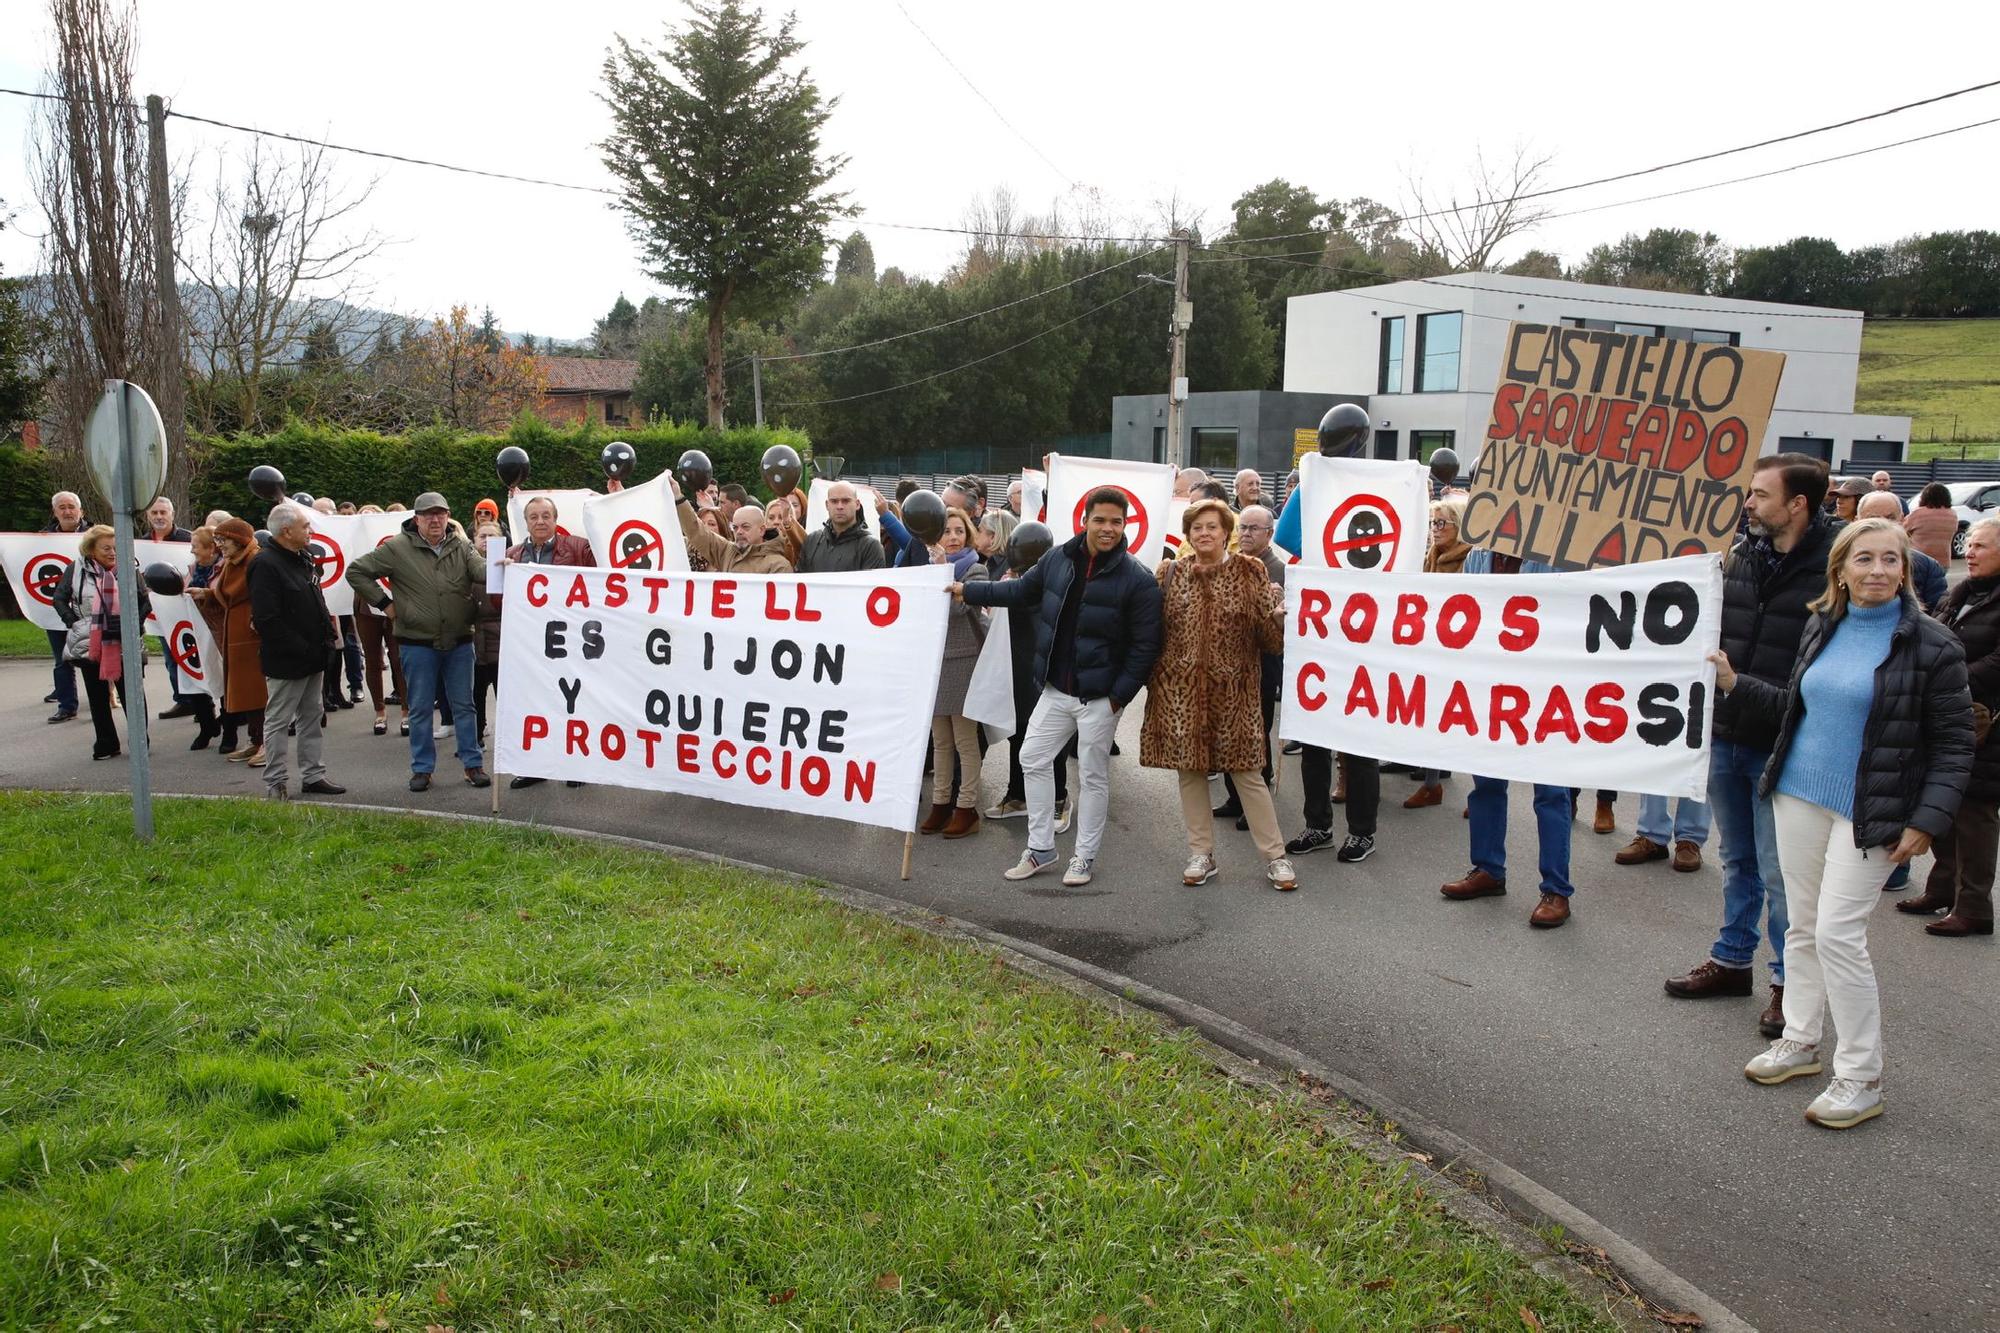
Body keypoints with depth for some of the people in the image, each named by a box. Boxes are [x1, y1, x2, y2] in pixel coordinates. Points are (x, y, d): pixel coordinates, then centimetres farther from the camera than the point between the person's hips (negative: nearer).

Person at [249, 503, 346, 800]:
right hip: (285, 662, -9)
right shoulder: (266, 566, -17)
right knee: (279, 721, 1)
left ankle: (313, 775, 23)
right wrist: (303, 650, -21)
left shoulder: (303, 560, 13)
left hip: (313, 658, 9)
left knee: (312, 717, 15)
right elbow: (267, 620, -23)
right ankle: (275, 782, 9)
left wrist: (329, 635, 8)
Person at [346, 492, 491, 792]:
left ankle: (473, 764, 17)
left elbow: (482, 571, -15)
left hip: (459, 642, 2)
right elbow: (356, 571, 0)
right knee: (420, 708, 7)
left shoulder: (462, 548, 3)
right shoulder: (397, 548, -4)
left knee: (464, 706, 9)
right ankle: (422, 768, 17)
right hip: (418, 643, -2)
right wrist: (384, 604, -5)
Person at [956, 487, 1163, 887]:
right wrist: (966, 590, 15)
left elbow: (1145, 646, -12)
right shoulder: (1058, 559, 0)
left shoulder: (1137, 580, -14)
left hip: (1099, 696, -5)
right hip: (1055, 689, 5)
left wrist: (1120, 696, -15)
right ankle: (1040, 848, 23)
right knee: (1032, 760, 10)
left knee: (1093, 775, 6)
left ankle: (1085, 857, 22)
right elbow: (1020, 591, 17)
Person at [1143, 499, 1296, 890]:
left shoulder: (1249, 572, 0)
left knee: (1246, 771, 1)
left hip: (1233, 689, -2)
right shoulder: (1170, 573, 6)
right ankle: (1201, 855, 20)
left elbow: (1272, 633, -3)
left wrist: (1279, 609, -22)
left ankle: (1275, 857, 12)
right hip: (1180, 689, 2)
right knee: (1189, 769, 7)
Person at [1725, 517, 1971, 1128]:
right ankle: (1800, 1042, 29)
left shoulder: (1931, 646, -10)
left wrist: (1927, 820, -15)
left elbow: (1954, 745, -8)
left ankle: (1861, 1079, 6)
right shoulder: (1822, 628, 6)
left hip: (1869, 813, -5)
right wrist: (1736, 684, 8)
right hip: (1799, 794, 6)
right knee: (1802, 927, 13)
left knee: (1838, 934, -8)